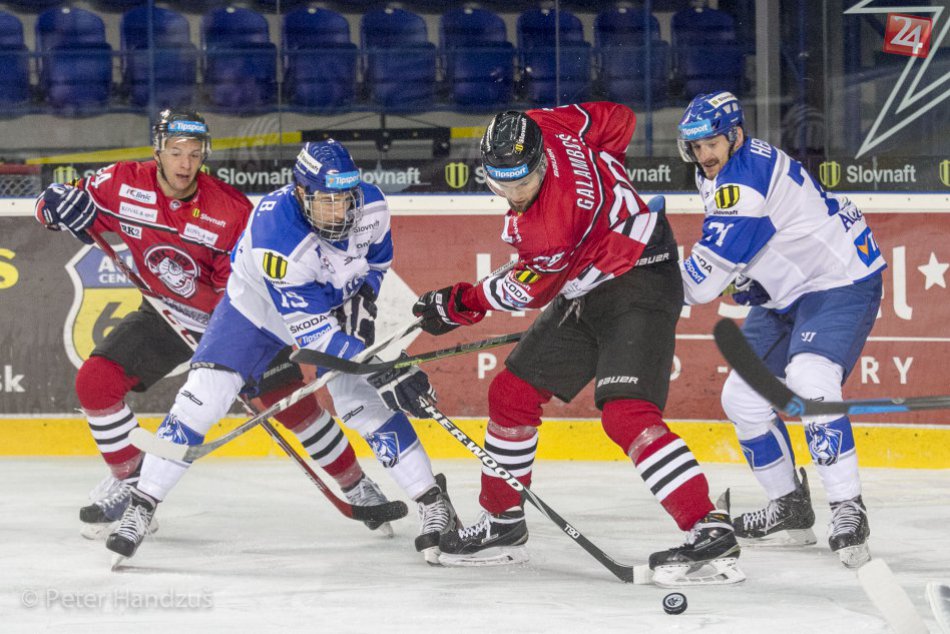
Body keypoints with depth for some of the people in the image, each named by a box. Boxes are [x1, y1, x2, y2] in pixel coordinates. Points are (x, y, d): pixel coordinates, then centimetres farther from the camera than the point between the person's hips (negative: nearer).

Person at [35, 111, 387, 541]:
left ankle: (358, 488, 6)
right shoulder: (124, 184, -16)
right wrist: (60, 204, -29)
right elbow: (53, 204, -6)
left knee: (290, 399, -11)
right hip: (164, 315, 3)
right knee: (95, 381, -14)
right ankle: (129, 481, 6)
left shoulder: (232, 211, -23)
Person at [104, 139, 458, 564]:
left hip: (333, 303, 3)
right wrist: (380, 372, -42)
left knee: (367, 404, -10)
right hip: (256, 306, -3)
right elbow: (314, 333, -38)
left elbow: (378, 253, 4)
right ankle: (142, 505, -3)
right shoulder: (275, 234, -40)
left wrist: (363, 297, -12)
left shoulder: (370, 206, -24)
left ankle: (433, 503, 1)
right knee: (202, 397, -14)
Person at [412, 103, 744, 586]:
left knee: (625, 413, -27)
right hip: (586, 290, 10)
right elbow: (616, 119, 4)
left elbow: (529, 290, -14)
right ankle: (503, 524, 27)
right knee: (511, 394, 12)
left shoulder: (554, 220, -32)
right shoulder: (538, 127, -11)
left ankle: (711, 533, -32)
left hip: (638, 284, -10)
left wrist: (460, 305, -2)